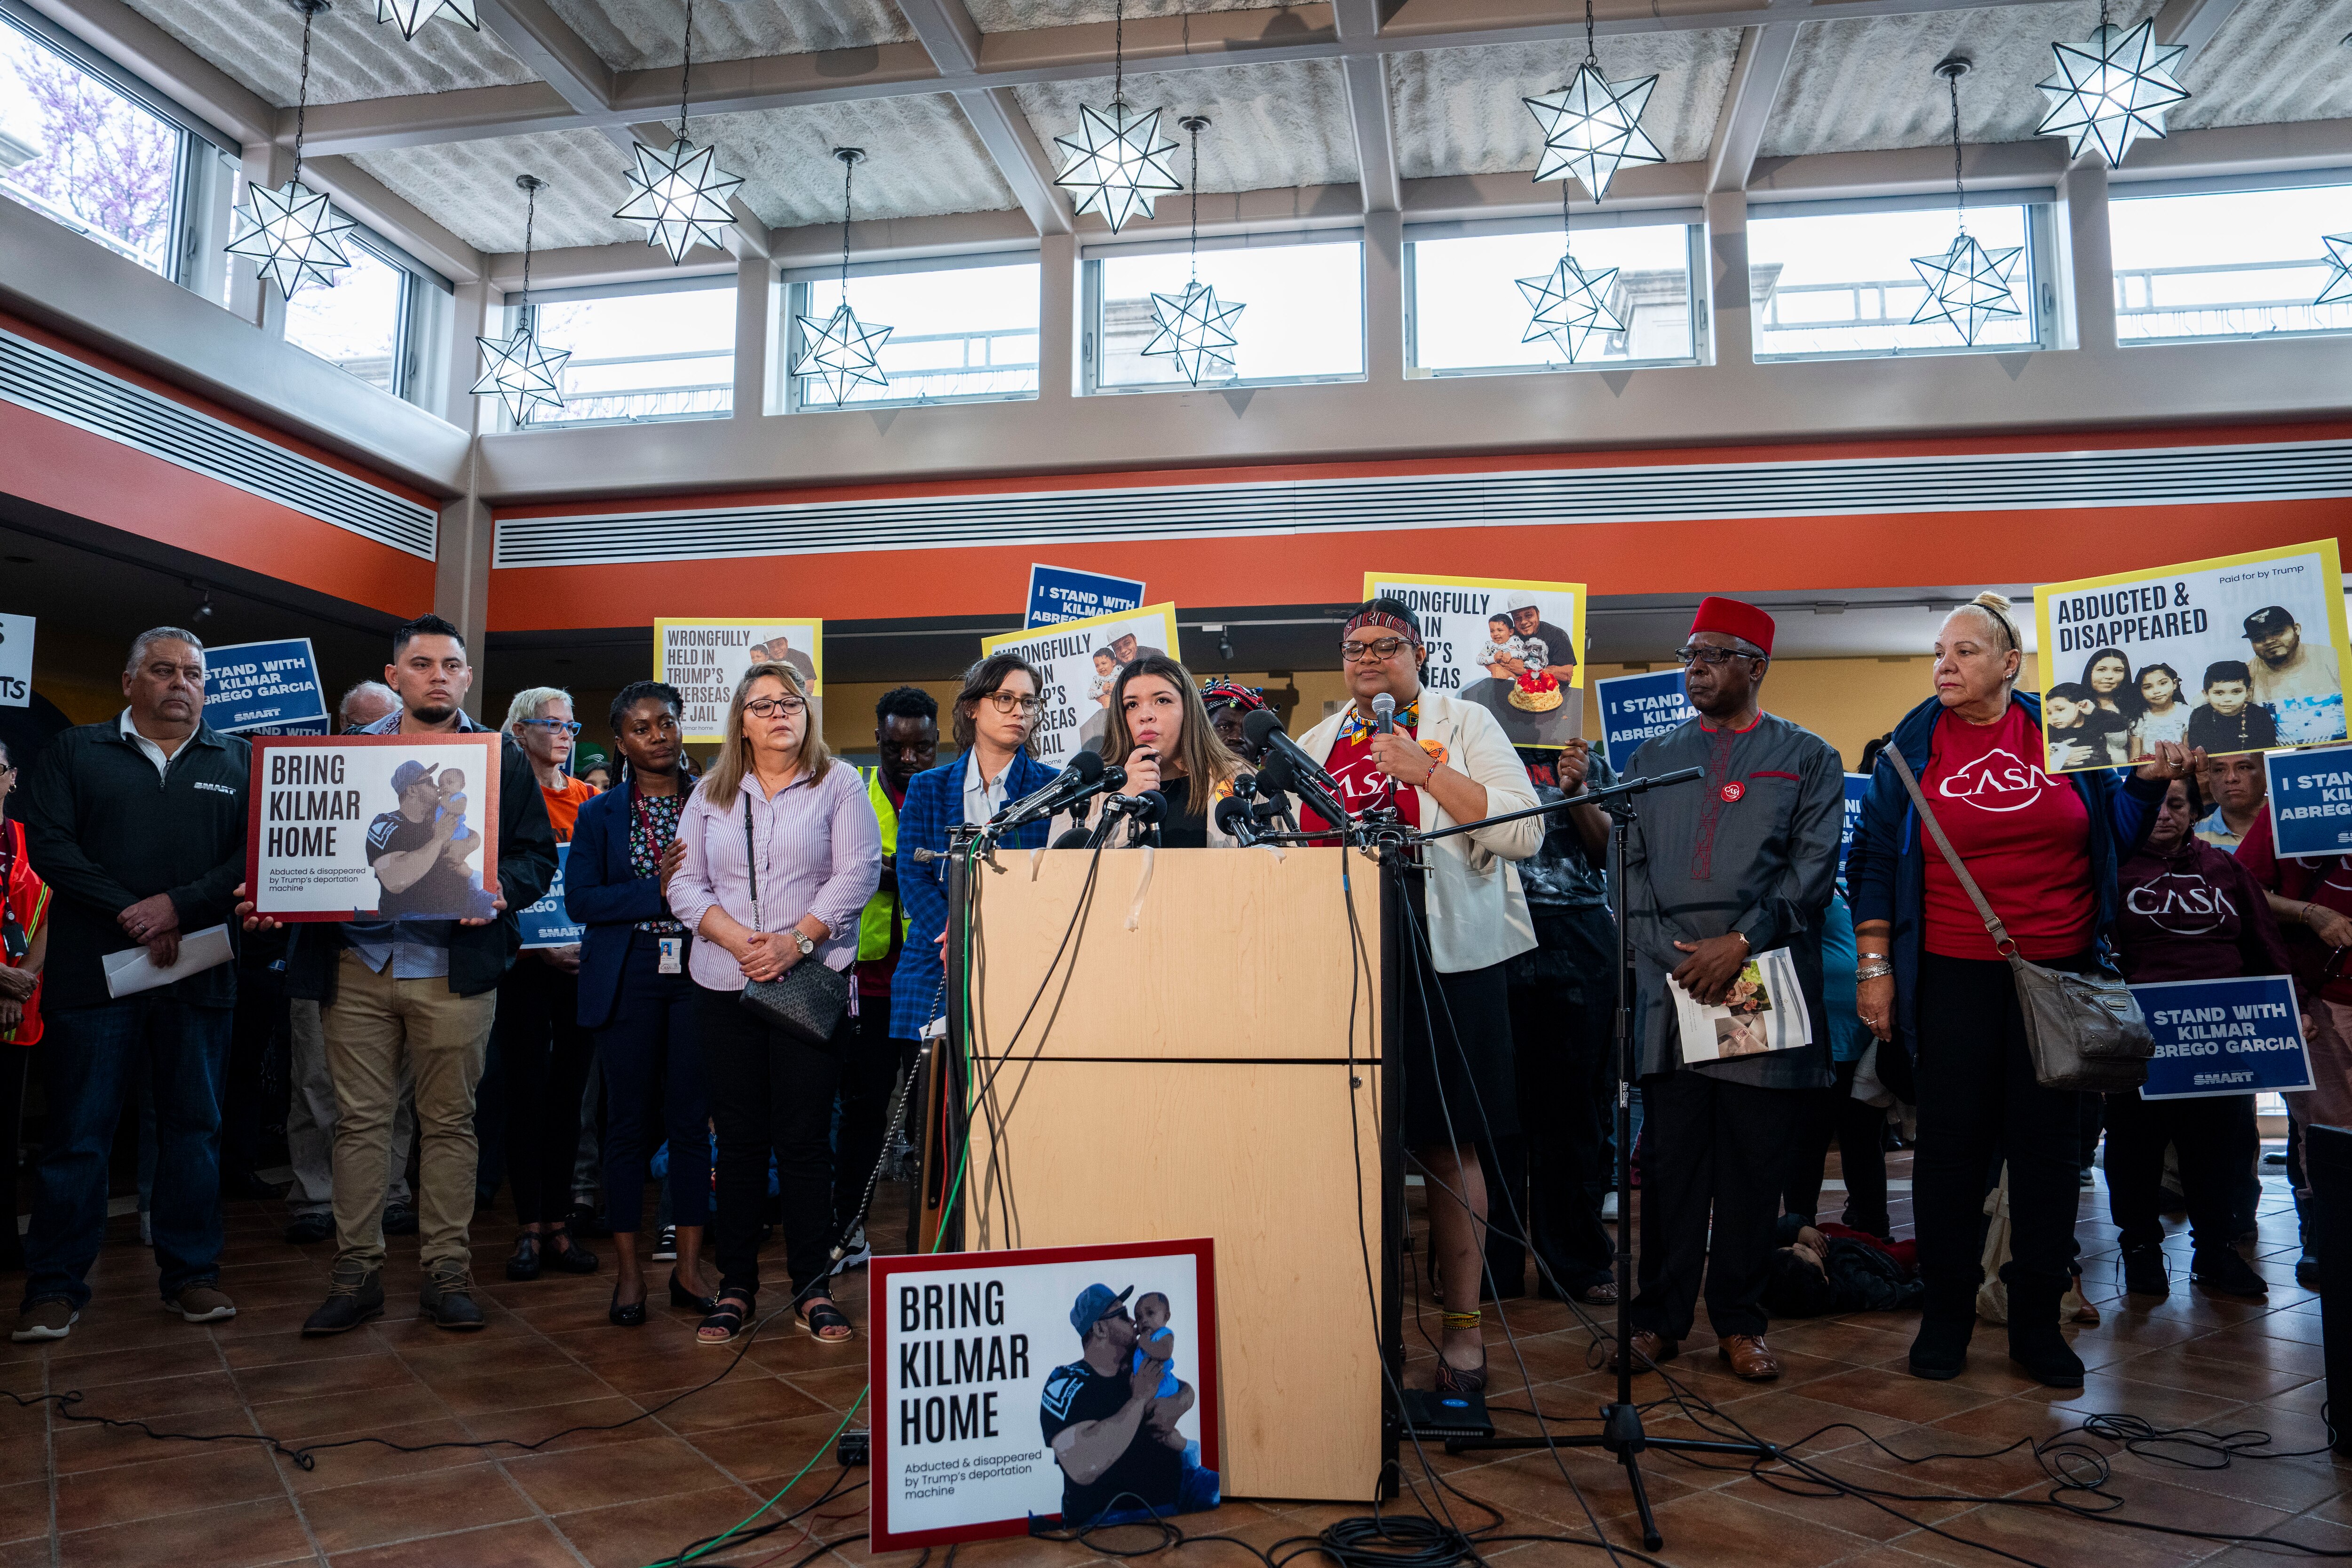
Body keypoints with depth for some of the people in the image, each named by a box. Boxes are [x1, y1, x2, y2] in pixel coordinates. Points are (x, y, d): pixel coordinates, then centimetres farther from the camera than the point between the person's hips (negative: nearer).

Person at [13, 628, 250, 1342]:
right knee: (78, 1134, 3)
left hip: (199, 976, 1)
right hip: (92, 973, -1)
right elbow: (48, 843, -3)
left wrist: (179, 906, -14)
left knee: (194, 1127, 7)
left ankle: (191, 1272, 17)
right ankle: (55, 1285, 14)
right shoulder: (74, 753, 9)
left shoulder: (238, 761, 10)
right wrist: (132, 918, -13)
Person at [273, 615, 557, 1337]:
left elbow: (538, 854, 3)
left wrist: (499, 889, -16)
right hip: (357, 961, 2)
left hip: (454, 968, -1)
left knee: (450, 1121, 5)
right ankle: (356, 1272, 15)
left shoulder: (502, 758, 7)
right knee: (360, 1119, 5)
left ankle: (447, 1271, 14)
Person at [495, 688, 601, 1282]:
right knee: (525, 1095, 0)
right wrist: (541, 943, -15)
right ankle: (529, 1228, 8)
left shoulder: (590, 800, 11)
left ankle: (559, 1225, 14)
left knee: (568, 1094, 7)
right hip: (526, 965, -3)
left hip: (587, 964, 4)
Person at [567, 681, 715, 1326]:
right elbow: (579, 898, -2)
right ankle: (628, 1272, 14)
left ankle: (689, 1268, 12)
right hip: (627, 979, 0)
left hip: (699, 976, 0)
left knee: (692, 1121, 3)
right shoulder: (600, 815, 8)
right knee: (629, 1122, 4)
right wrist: (657, 890, -13)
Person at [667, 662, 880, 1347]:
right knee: (738, 1138, 6)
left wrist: (797, 940, -14)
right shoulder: (710, 795, 13)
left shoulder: (838, 784, 6)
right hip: (725, 984, 2)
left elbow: (857, 874, -4)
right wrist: (736, 937, -11)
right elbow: (686, 884, 6)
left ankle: (814, 1287, 8)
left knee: (805, 1137, -1)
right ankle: (735, 1286, 15)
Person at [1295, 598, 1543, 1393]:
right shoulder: (1316, 743, 17)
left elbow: (1522, 831, -8)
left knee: (1446, 1145, 1)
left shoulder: (1464, 724, 4)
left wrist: (1427, 770, -12)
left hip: (1442, 955, -3)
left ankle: (1463, 1324, 13)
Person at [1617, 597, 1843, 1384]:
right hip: (1669, 989, 2)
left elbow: (1815, 865, -1)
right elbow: (1630, 865, 10)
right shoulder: (1652, 758, 16)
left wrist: (1741, 942, -12)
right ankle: (1658, 1318, 14)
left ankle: (1740, 1323, 17)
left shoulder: (1807, 758, 9)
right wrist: (1667, 955, -4)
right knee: (1669, 1157, 3)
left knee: (1754, 1163, 4)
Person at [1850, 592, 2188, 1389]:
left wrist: (2150, 783, -5)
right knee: (1951, 1143, 3)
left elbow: (2113, 838, 13)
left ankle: (2037, 1321, 20)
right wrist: (1873, 965, -3)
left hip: (2059, 969, 1)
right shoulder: (1914, 744, 2)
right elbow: (1874, 856, 2)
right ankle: (1946, 1316, 17)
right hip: (1953, 973, -1)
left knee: (2049, 1142, 7)